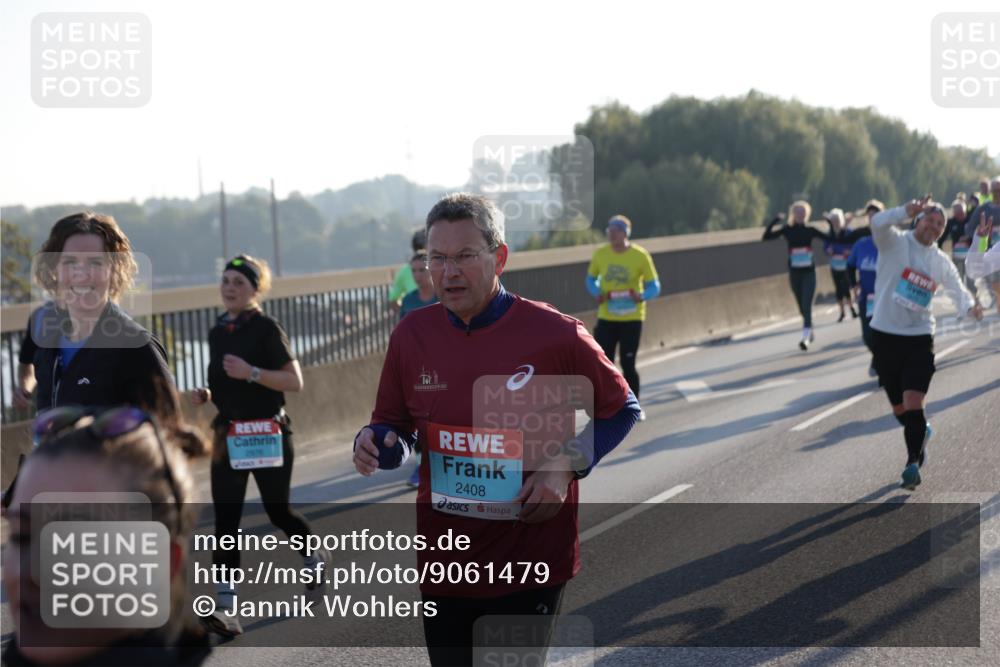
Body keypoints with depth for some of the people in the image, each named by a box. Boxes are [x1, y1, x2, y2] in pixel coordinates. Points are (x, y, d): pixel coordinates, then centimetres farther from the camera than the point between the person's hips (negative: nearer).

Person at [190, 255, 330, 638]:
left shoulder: (266, 328, -10)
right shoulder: (217, 332, 10)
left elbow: (295, 381, -15)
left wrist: (251, 373, -25)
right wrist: (207, 395, 3)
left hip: (268, 435, -5)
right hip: (228, 435, 6)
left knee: (277, 511, 7)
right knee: (226, 520, -4)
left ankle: (318, 559, 39)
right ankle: (225, 609, -8)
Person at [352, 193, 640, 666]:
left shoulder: (555, 335, -10)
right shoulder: (411, 335, 0)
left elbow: (620, 409, 3)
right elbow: (396, 426, 12)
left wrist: (567, 466, -13)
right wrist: (377, 444, -12)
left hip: (531, 559, -3)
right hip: (443, 560, 4)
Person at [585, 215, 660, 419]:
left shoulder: (640, 256, -9)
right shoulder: (600, 254, -2)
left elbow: (654, 286, -5)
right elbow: (591, 279, 11)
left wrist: (642, 296, -27)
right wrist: (597, 293, -11)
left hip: (631, 319, -2)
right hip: (606, 317, 2)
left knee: (628, 364, 0)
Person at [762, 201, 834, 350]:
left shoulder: (810, 230, 0)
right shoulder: (787, 230, -1)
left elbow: (831, 238, 2)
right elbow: (766, 236, -10)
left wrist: (830, 223, -9)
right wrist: (774, 221, -19)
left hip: (809, 272, -1)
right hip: (794, 273, 2)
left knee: (806, 305, -14)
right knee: (802, 307, 13)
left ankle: (806, 338, -21)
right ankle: (810, 331, 37)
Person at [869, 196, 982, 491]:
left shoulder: (941, 262, 8)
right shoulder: (894, 242, -3)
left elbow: (957, 288, 17)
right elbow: (878, 223, -22)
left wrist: (969, 306, -6)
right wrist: (906, 212, -39)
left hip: (919, 338, 1)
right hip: (885, 335, -1)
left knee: (913, 403, -16)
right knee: (900, 409, 10)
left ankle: (913, 463, -12)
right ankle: (922, 433, 41)